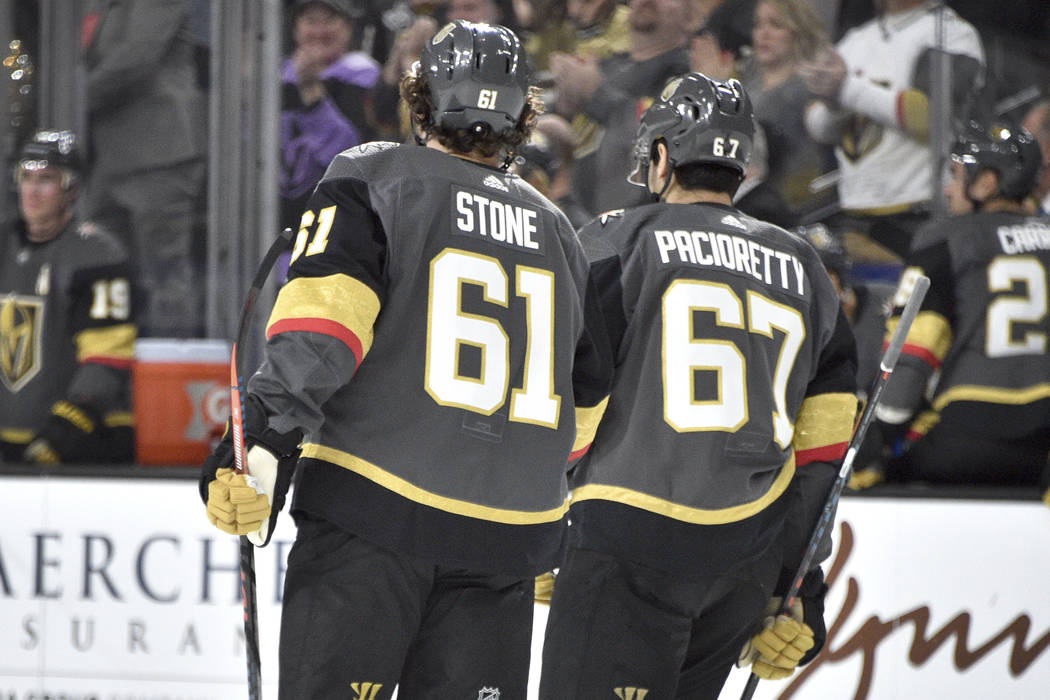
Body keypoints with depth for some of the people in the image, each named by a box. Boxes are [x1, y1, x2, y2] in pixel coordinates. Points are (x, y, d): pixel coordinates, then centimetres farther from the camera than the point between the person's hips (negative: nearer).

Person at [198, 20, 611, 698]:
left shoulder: (371, 178, 3)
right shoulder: (557, 231, 18)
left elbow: (324, 311, -14)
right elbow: (589, 401, 26)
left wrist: (267, 435, -22)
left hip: (374, 514, -4)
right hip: (509, 538, 4)